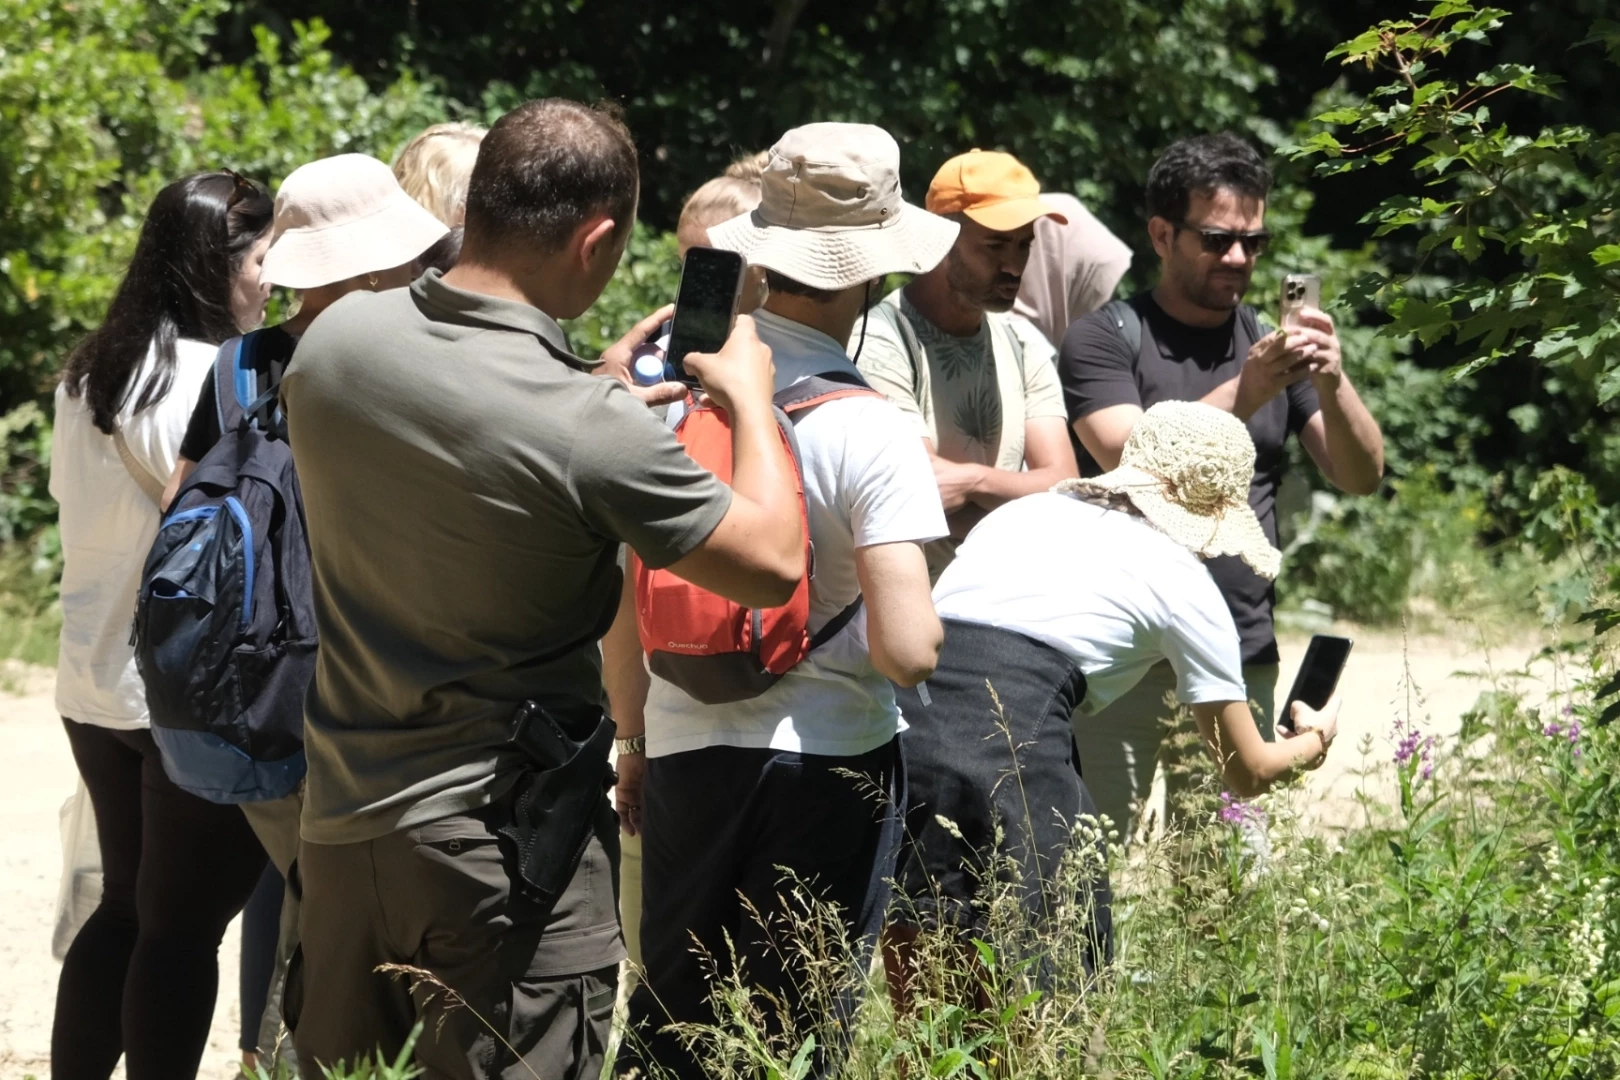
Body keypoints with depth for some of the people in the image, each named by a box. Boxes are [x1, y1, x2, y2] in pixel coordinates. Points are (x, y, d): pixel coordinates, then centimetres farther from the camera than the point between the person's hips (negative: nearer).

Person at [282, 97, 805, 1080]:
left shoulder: (332, 341, -3)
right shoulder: (587, 428, -22)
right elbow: (772, 565, -11)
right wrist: (750, 393, 3)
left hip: (339, 819, 6)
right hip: (502, 843, -6)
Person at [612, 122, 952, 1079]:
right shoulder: (869, 432, -17)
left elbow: (627, 593, 6)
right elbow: (908, 651, -23)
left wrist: (633, 740, 19)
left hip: (686, 749, 4)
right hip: (830, 763, -4)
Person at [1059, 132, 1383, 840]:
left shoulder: (1273, 346, 15)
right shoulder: (1106, 340, 2)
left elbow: (1362, 477, 7)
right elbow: (1132, 462, -13)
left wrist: (1331, 385, -13)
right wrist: (1245, 392, -25)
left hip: (1241, 659, 4)